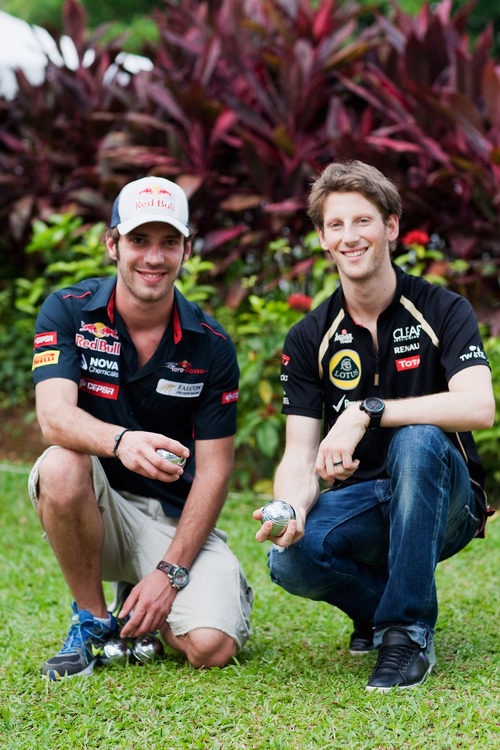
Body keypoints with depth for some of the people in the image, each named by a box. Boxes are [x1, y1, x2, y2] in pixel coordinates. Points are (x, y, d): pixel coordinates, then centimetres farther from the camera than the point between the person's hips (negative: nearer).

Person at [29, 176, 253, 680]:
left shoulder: (210, 347, -6)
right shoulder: (67, 313, -8)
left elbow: (213, 469, -6)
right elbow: (54, 415, -24)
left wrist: (170, 573, -16)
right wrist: (121, 441, -47)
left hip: (175, 517, 1)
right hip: (95, 507, 0)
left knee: (211, 647, -23)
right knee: (63, 466, -35)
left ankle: (144, 602, 15)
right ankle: (92, 620, -11)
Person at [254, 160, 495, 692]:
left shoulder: (441, 311, -7)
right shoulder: (310, 339, 1)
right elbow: (300, 455, -5)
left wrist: (366, 411, -31)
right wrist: (291, 510, -29)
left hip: (444, 503, -2)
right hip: (360, 500, 2)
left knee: (417, 440, -36)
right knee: (290, 558, -30)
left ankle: (407, 628, -24)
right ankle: (378, 603, 4)